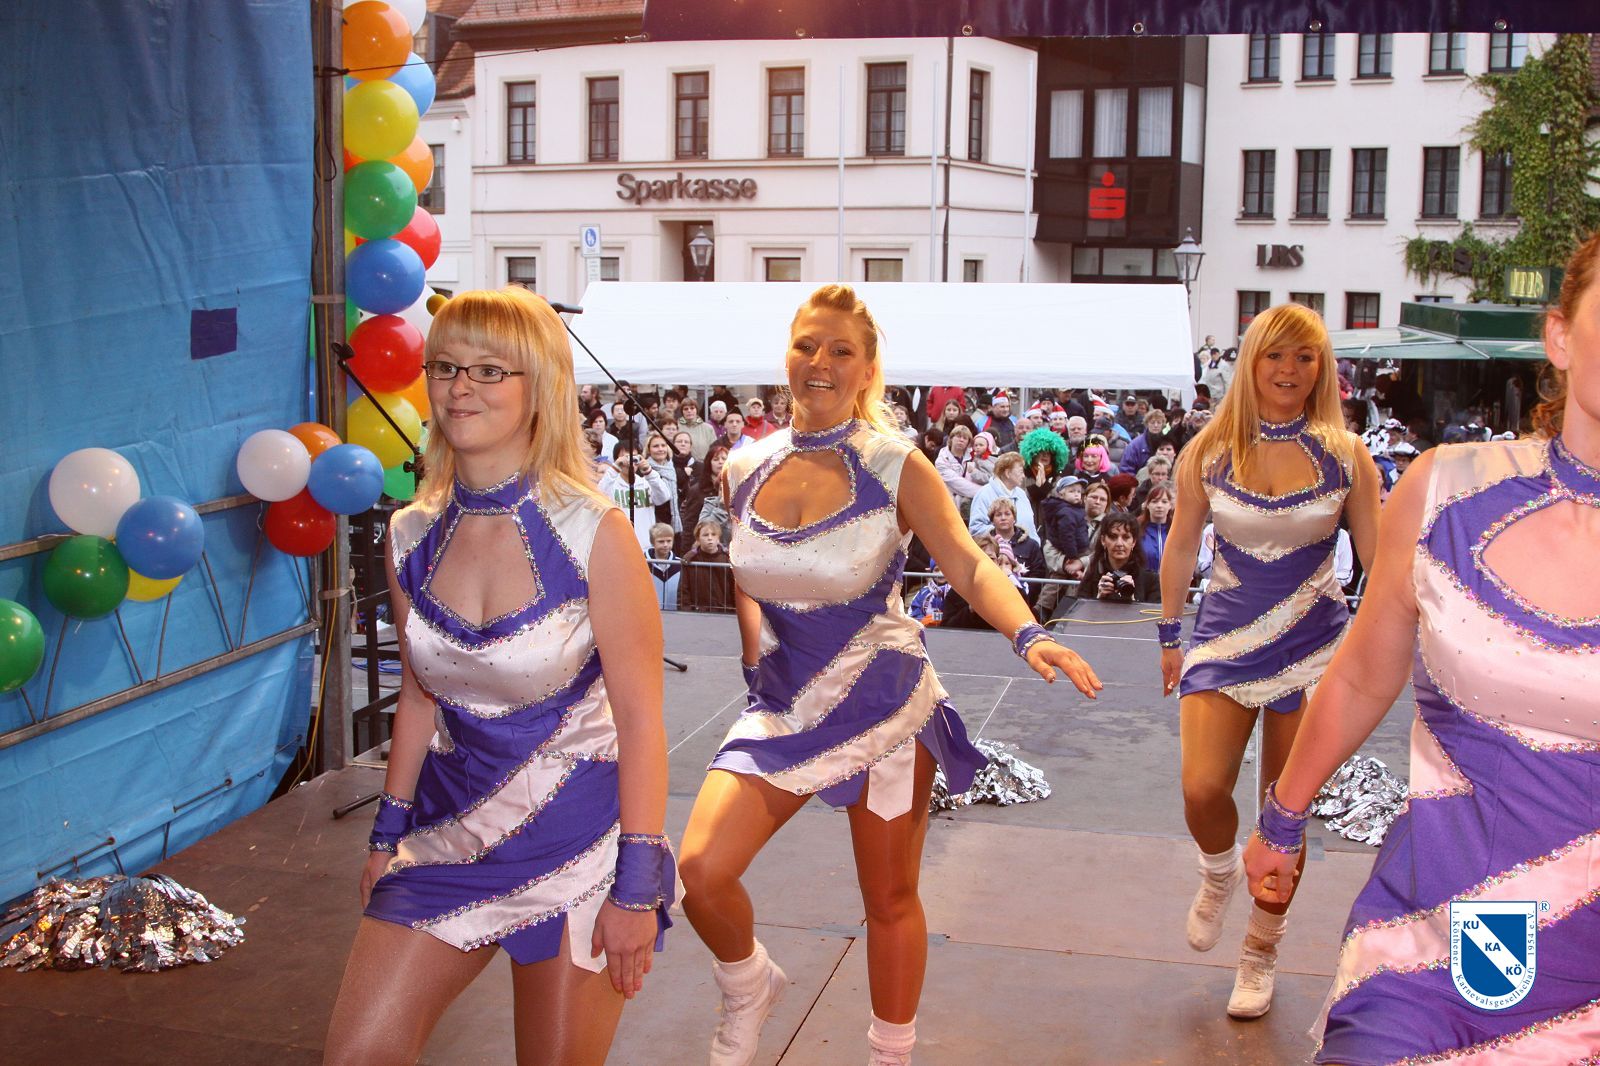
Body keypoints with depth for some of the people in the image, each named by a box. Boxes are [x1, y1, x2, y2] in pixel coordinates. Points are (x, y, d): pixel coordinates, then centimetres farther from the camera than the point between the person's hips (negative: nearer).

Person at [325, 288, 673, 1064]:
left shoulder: (593, 534, -16)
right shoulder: (411, 539, -1)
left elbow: (640, 722, -13)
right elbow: (419, 699, 11)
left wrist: (637, 888, -13)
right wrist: (386, 836, 14)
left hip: (575, 839, -4)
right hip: (451, 829, 4)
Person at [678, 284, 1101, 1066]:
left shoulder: (894, 466, -11)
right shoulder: (744, 468, 0)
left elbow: (971, 569, -19)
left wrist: (1029, 634, -36)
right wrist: (755, 650, 9)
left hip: (884, 707, -3)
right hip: (784, 707, 3)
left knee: (890, 900, 10)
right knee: (701, 871, -13)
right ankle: (748, 988, 20)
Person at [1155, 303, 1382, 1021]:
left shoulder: (1345, 455, -4)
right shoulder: (1209, 450, -2)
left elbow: (1379, 558, 2)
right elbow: (1181, 546, 8)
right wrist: (1170, 637, 11)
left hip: (1313, 646, 0)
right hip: (1225, 639, 0)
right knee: (1203, 791, -15)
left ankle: (1261, 952, 29)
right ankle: (1219, 873, 22)